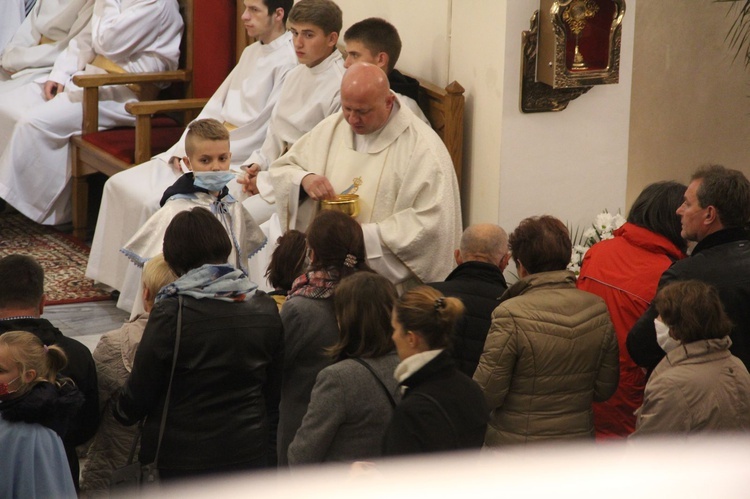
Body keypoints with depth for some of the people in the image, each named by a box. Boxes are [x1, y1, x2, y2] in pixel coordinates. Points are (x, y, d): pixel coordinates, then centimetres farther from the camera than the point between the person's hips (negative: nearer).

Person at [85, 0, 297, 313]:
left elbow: (266, 131, -18)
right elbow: (214, 108, 16)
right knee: (121, 184, 1)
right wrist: (183, 150, 1)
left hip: (240, 165, -10)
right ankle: (117, 275, 8)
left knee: (157, 202, -24)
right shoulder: (252, 53, 17)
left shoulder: (289, 62, -13)